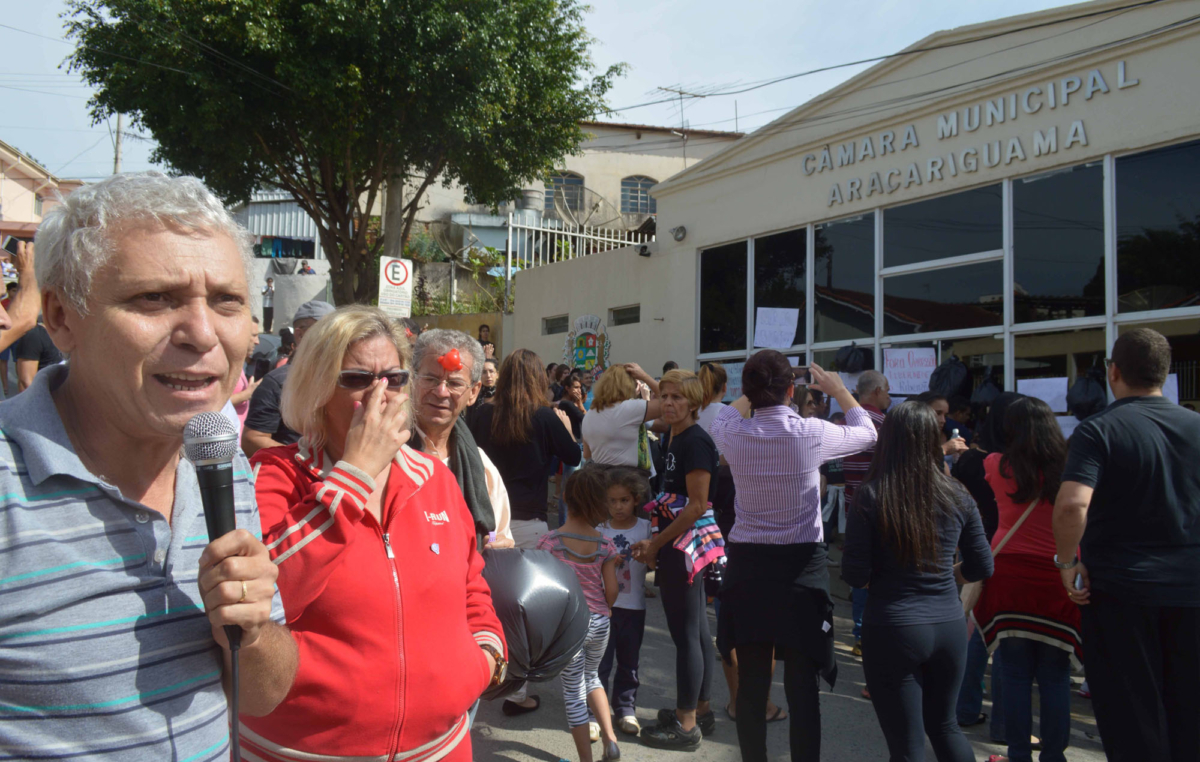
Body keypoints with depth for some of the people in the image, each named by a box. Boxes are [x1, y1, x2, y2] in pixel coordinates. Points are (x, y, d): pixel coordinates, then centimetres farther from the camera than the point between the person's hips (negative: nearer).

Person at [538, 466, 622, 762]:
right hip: (599, 623, 3)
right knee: (592, 677, 28)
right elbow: (611, 591, -4)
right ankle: (610, 738, 20)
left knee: (573, 693, 10)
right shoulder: (604, 544, -7)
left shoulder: (549, 542, -13)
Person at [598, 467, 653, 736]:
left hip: (634, 606, 1)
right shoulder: (599, 529, 2)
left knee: (629, 661, 11)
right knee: (600, 661, -1)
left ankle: (625, 709, 24)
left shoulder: (646, 528, 1)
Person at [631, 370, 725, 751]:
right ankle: (701, 711, 27)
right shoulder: (675, 438, 13)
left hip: (687, 543, -10)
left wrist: (655, 543, -15)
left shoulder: (695, 440, -16)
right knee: (697, 629, 16)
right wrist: (656, 542, 6)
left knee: (685, 632, -2)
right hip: (684, 545, 10)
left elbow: (697, 505, -20)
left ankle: (686, 724, 7)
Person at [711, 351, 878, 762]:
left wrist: (755, 391, 25)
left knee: (751, 681, 9)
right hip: (802, 567, -2)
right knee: (802, 685, 1)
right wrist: (838, 389, 23)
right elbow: (866, 433, 11)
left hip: (747, 564, 2)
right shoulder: (812, 433, -10)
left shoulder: (733, 434, -6)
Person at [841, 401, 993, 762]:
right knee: (945, 725, 25)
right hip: (949, 625, 4)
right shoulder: (957, 496, -1)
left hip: (893, 629, -4)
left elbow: (855, 576, -11)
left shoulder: (870, 497, -12)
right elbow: (982, 568, 7)